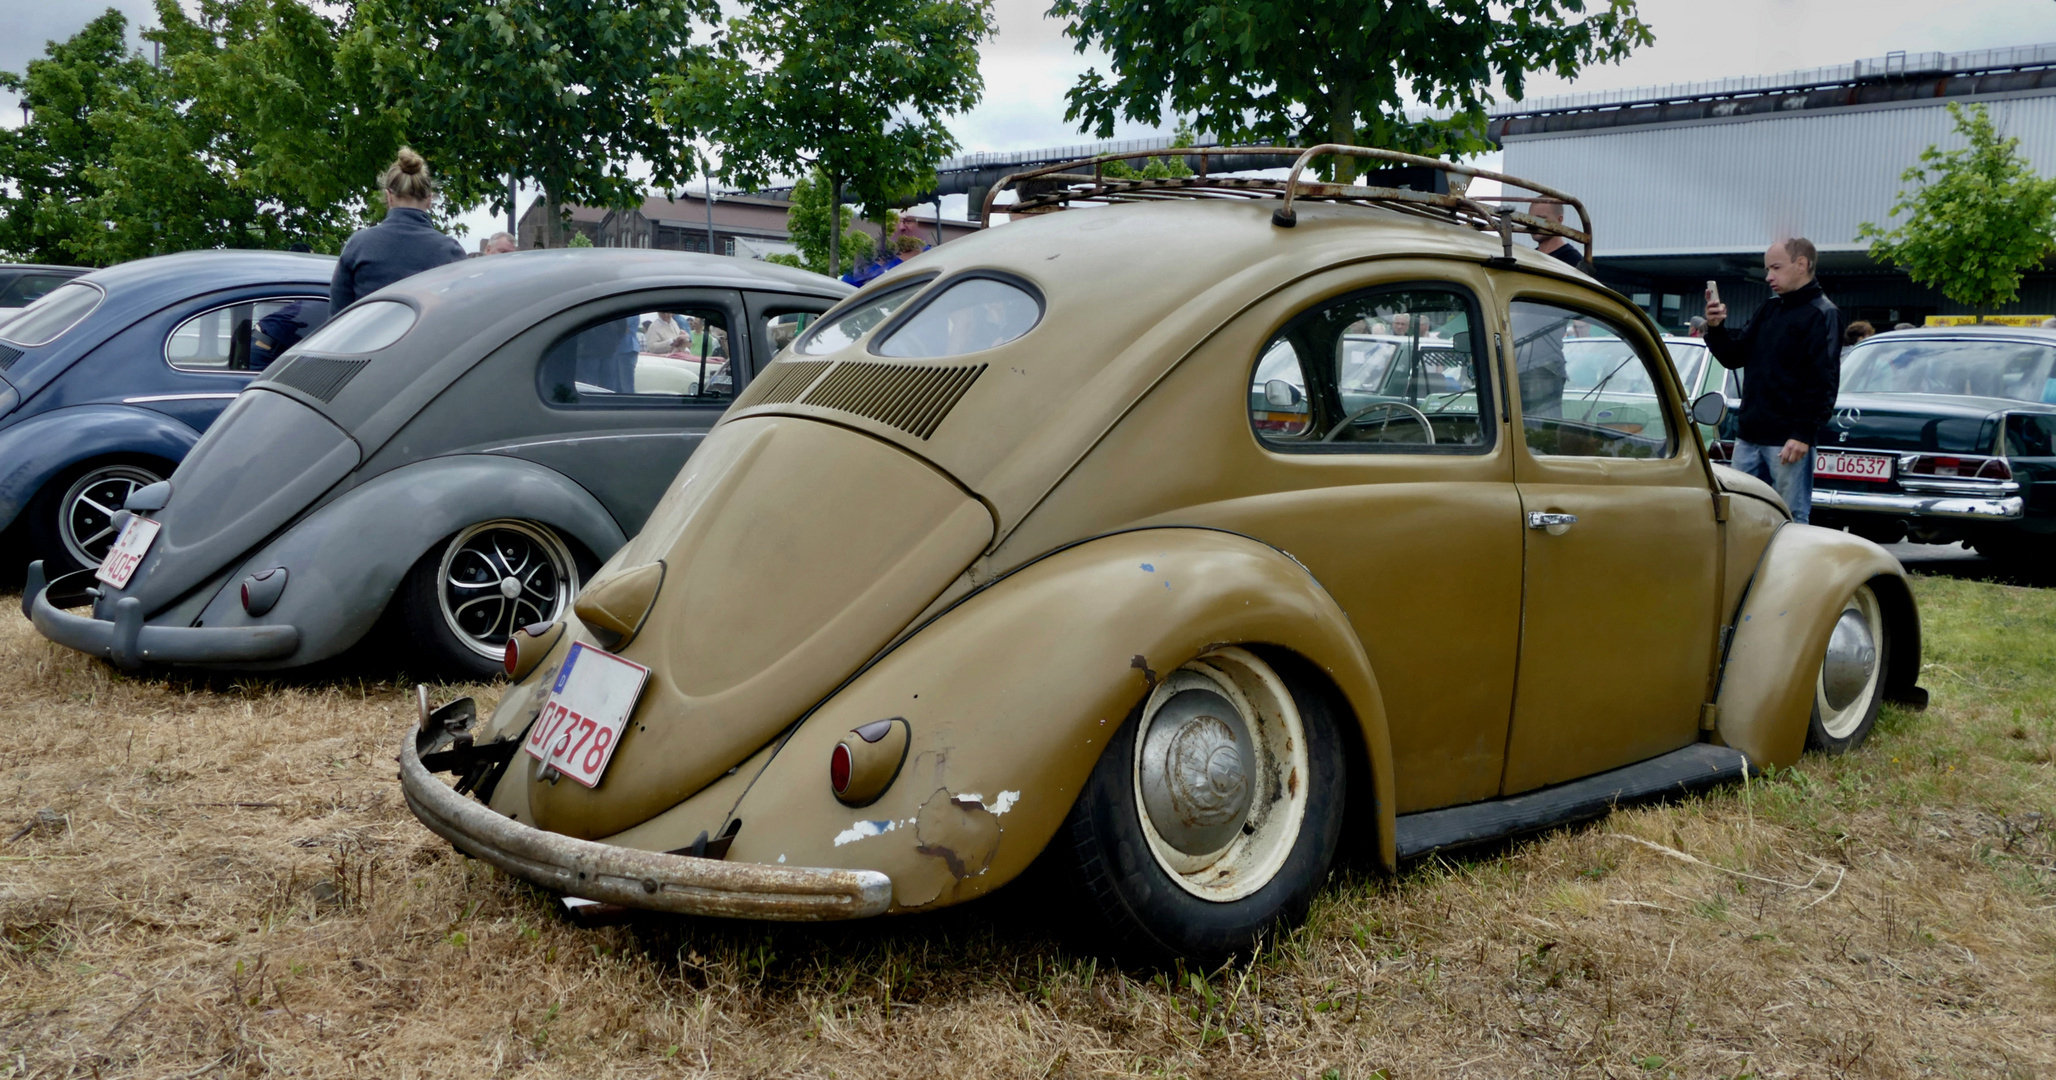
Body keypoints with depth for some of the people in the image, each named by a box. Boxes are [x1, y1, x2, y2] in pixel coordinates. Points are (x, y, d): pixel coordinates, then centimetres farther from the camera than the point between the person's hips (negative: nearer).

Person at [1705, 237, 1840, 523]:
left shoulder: (1822, 314, -6)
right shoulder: (1768, 310, 17)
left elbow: (1823, 381, -13)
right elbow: (1734, 357, 19)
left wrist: (1803, 434, -19)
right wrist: (1716, 329, 0)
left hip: (1788, 440, -8)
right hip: (1749, 435, 8)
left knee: (1792, 519, -4)